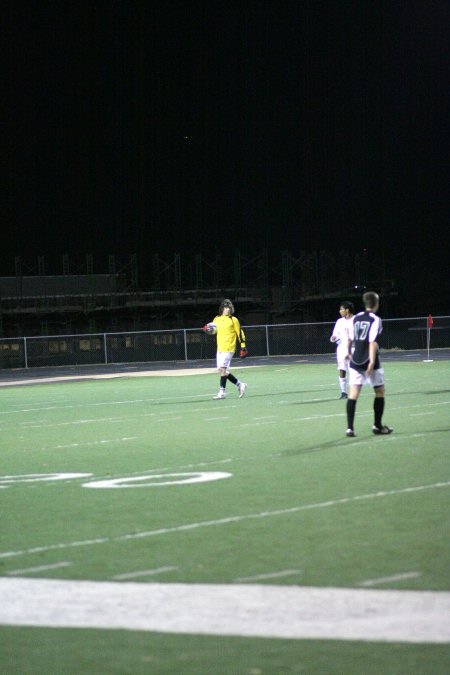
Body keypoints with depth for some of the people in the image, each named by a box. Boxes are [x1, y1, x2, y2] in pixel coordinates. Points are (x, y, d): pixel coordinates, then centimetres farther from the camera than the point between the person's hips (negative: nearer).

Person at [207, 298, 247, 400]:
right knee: (222, 370, 7)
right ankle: (239, 384, 21)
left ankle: (222, 392, -10)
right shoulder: (217, 319, 12)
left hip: (228, 348, -7)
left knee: (222, 369, -14)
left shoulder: (233, 320, -3)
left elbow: (240, 333, -2)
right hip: (219, 348, 7)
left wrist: (243, 347, -6)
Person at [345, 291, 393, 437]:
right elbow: (373, 341, -18)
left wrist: (349, 352, 37)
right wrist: (372, 362, -23)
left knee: (353, 393, 1)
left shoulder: (356, 318, 8)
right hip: (369, 362, -5)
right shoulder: (375, 320, -9)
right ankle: (377, 425, 16)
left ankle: (350, 427, -8)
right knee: (380, 391, 12)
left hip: (355, 361, 5)